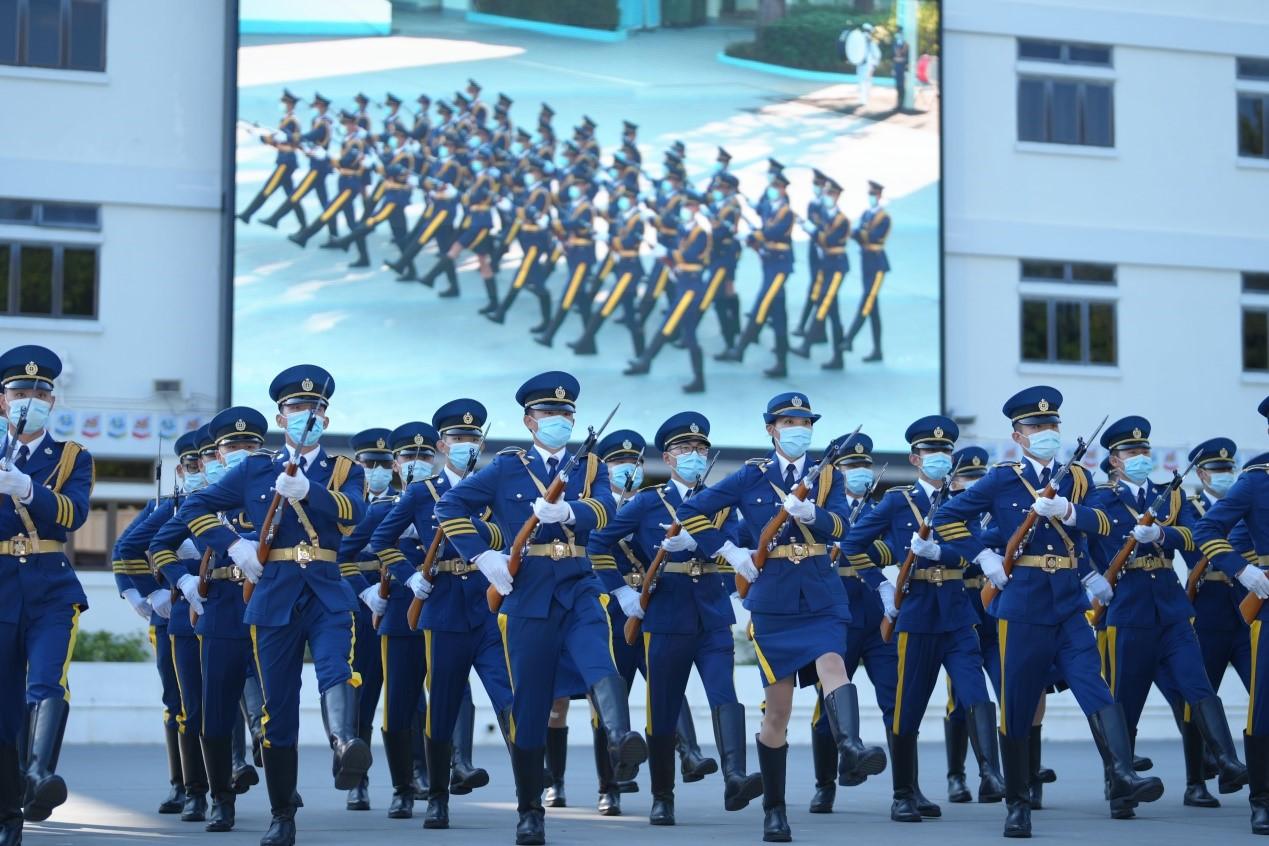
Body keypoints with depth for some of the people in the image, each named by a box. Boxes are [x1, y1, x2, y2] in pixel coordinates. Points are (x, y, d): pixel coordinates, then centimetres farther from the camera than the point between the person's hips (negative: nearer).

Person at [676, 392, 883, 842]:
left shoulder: (828, 477, 9)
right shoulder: (750, 477, 5)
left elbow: (838, 526, -9)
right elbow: (690, 512, 4)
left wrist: (810, 514, -30)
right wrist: (730, 552, -4)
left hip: (822, 597, 1)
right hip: (773, 599, -1)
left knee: (832, 664, -28)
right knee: (778, 707, 2)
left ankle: (851, 749, -52)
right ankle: (774, 810, 13)